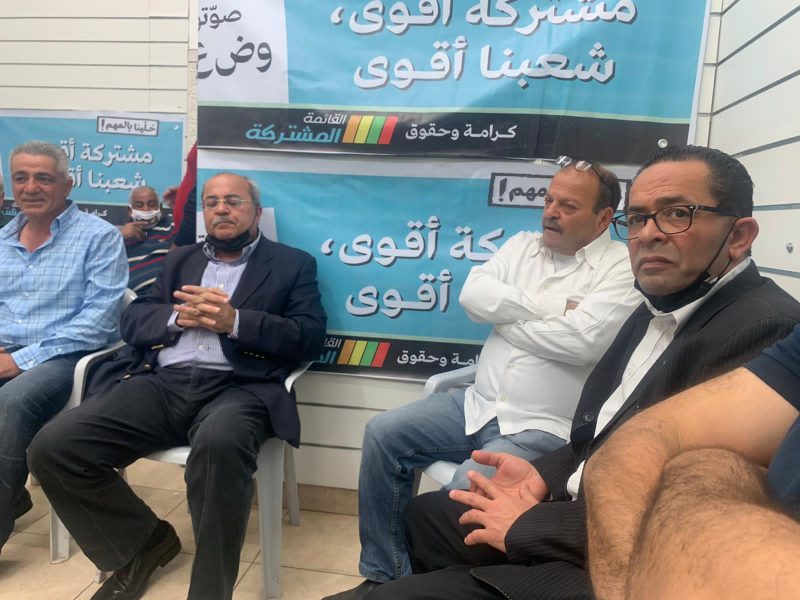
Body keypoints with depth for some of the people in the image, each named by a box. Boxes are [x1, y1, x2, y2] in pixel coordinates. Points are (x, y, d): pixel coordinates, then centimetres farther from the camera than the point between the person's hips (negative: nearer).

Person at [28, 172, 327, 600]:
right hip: (161, 383, 5)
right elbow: (131, 321, 18)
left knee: (220, 444, -39)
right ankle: (143, 542, 10)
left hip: (236, 388, -4)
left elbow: (310, 338, 0)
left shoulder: (293, 264, 13)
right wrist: (178, 316, -4)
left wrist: (234, 321, -12)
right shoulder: (180, 259, 27)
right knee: (52, 448, -14)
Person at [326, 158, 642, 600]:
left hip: (545, 429, -6)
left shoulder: (623, 268, -6)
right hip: (478, 406, 6)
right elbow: (473, 295, -4)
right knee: (383, 433, -5)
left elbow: (584, 340, -22)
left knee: (468, 488, -29)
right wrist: (553, 306, -11)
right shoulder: (522, 245, 11)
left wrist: (504, 315, -8)